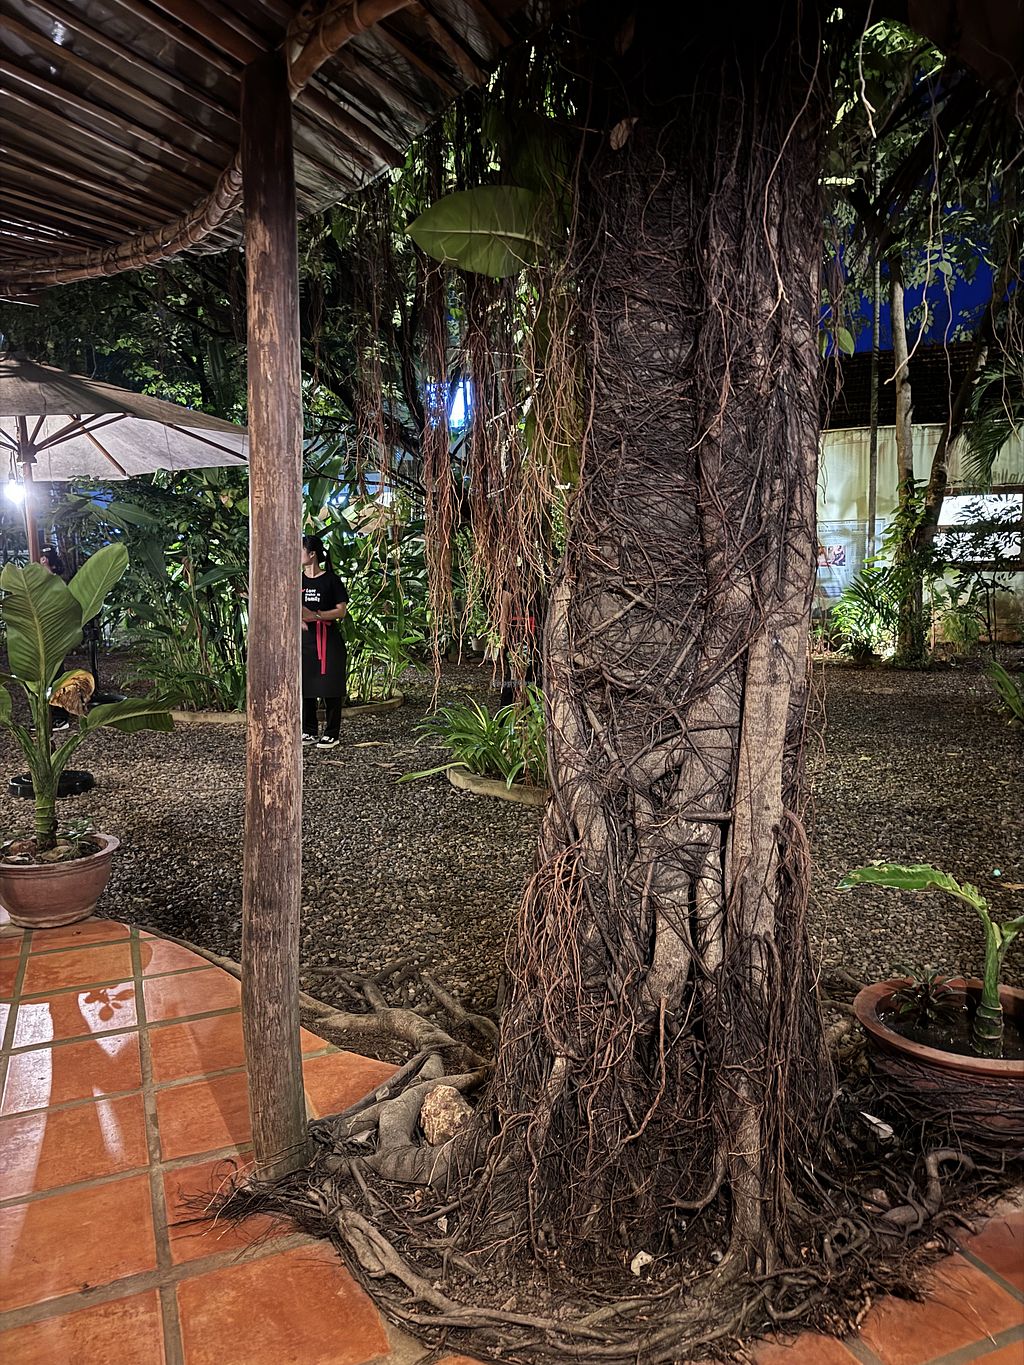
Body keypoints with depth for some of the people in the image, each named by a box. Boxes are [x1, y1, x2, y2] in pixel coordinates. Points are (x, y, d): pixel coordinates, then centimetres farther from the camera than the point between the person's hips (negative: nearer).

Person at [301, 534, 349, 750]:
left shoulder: (331, 580, -3)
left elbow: (341, 610, -5)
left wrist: (317, 615, -18)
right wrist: (299, 618, -13)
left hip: (327, 637, -4)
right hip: (304, 638, 4)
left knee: (330, 686, -1)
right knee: (305, 686, 6)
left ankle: (332, 734, 7)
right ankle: (309, 731, 18)